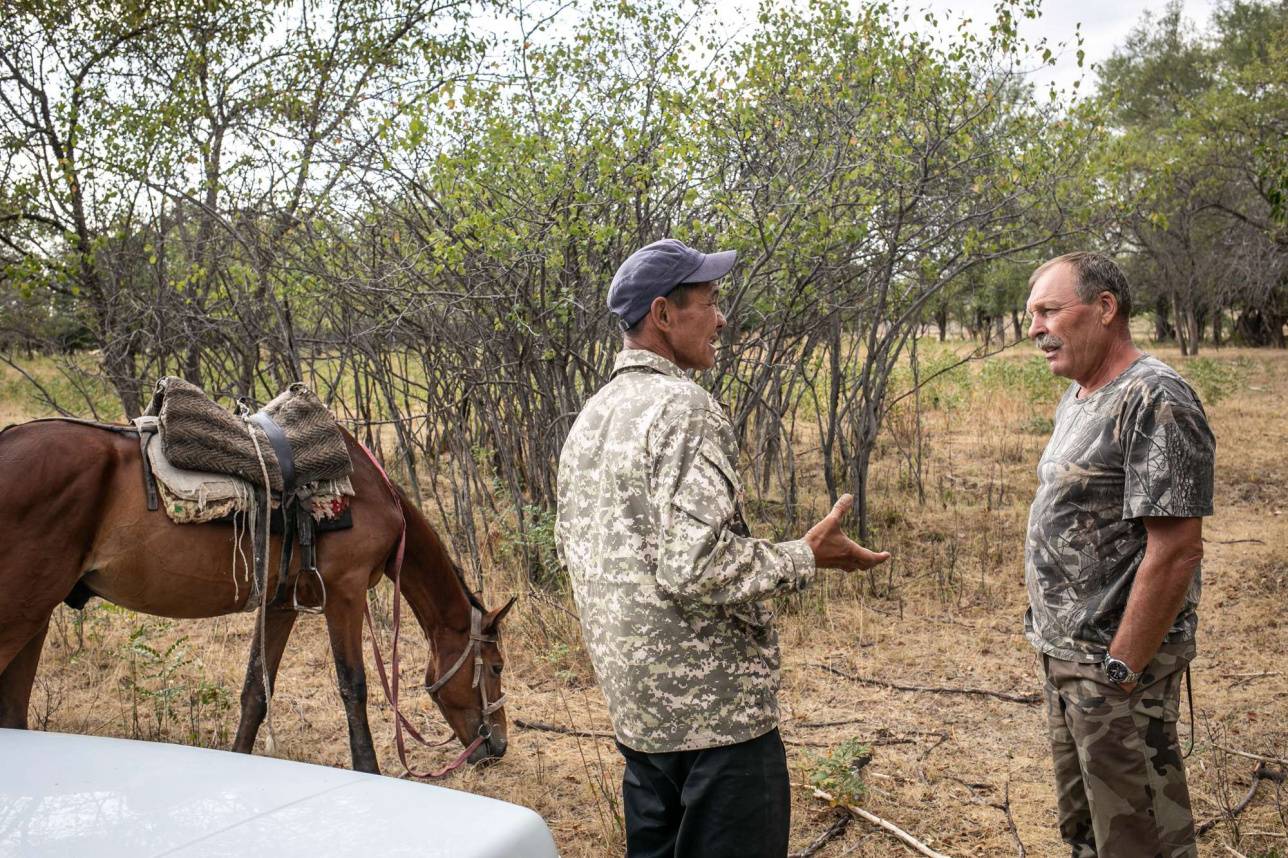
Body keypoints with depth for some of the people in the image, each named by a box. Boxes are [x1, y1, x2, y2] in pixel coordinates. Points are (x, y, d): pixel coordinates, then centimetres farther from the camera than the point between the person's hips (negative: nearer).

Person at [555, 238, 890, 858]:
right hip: (712, 701, -9)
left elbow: (570, 545, 17)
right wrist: (804, 558, -14)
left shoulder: (589, 418, 10)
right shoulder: (684, 408, -18)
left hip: (633, 701, 9)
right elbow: (695, 567, -26)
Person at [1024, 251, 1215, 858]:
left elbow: (1174, 550, -23)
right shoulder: (1077, 398, 11)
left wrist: (1121, 668, -21)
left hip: (1117, 658, -9)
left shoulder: (1155, 401, -19)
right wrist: (1052, 632, 15)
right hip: (1061, 651, 9)